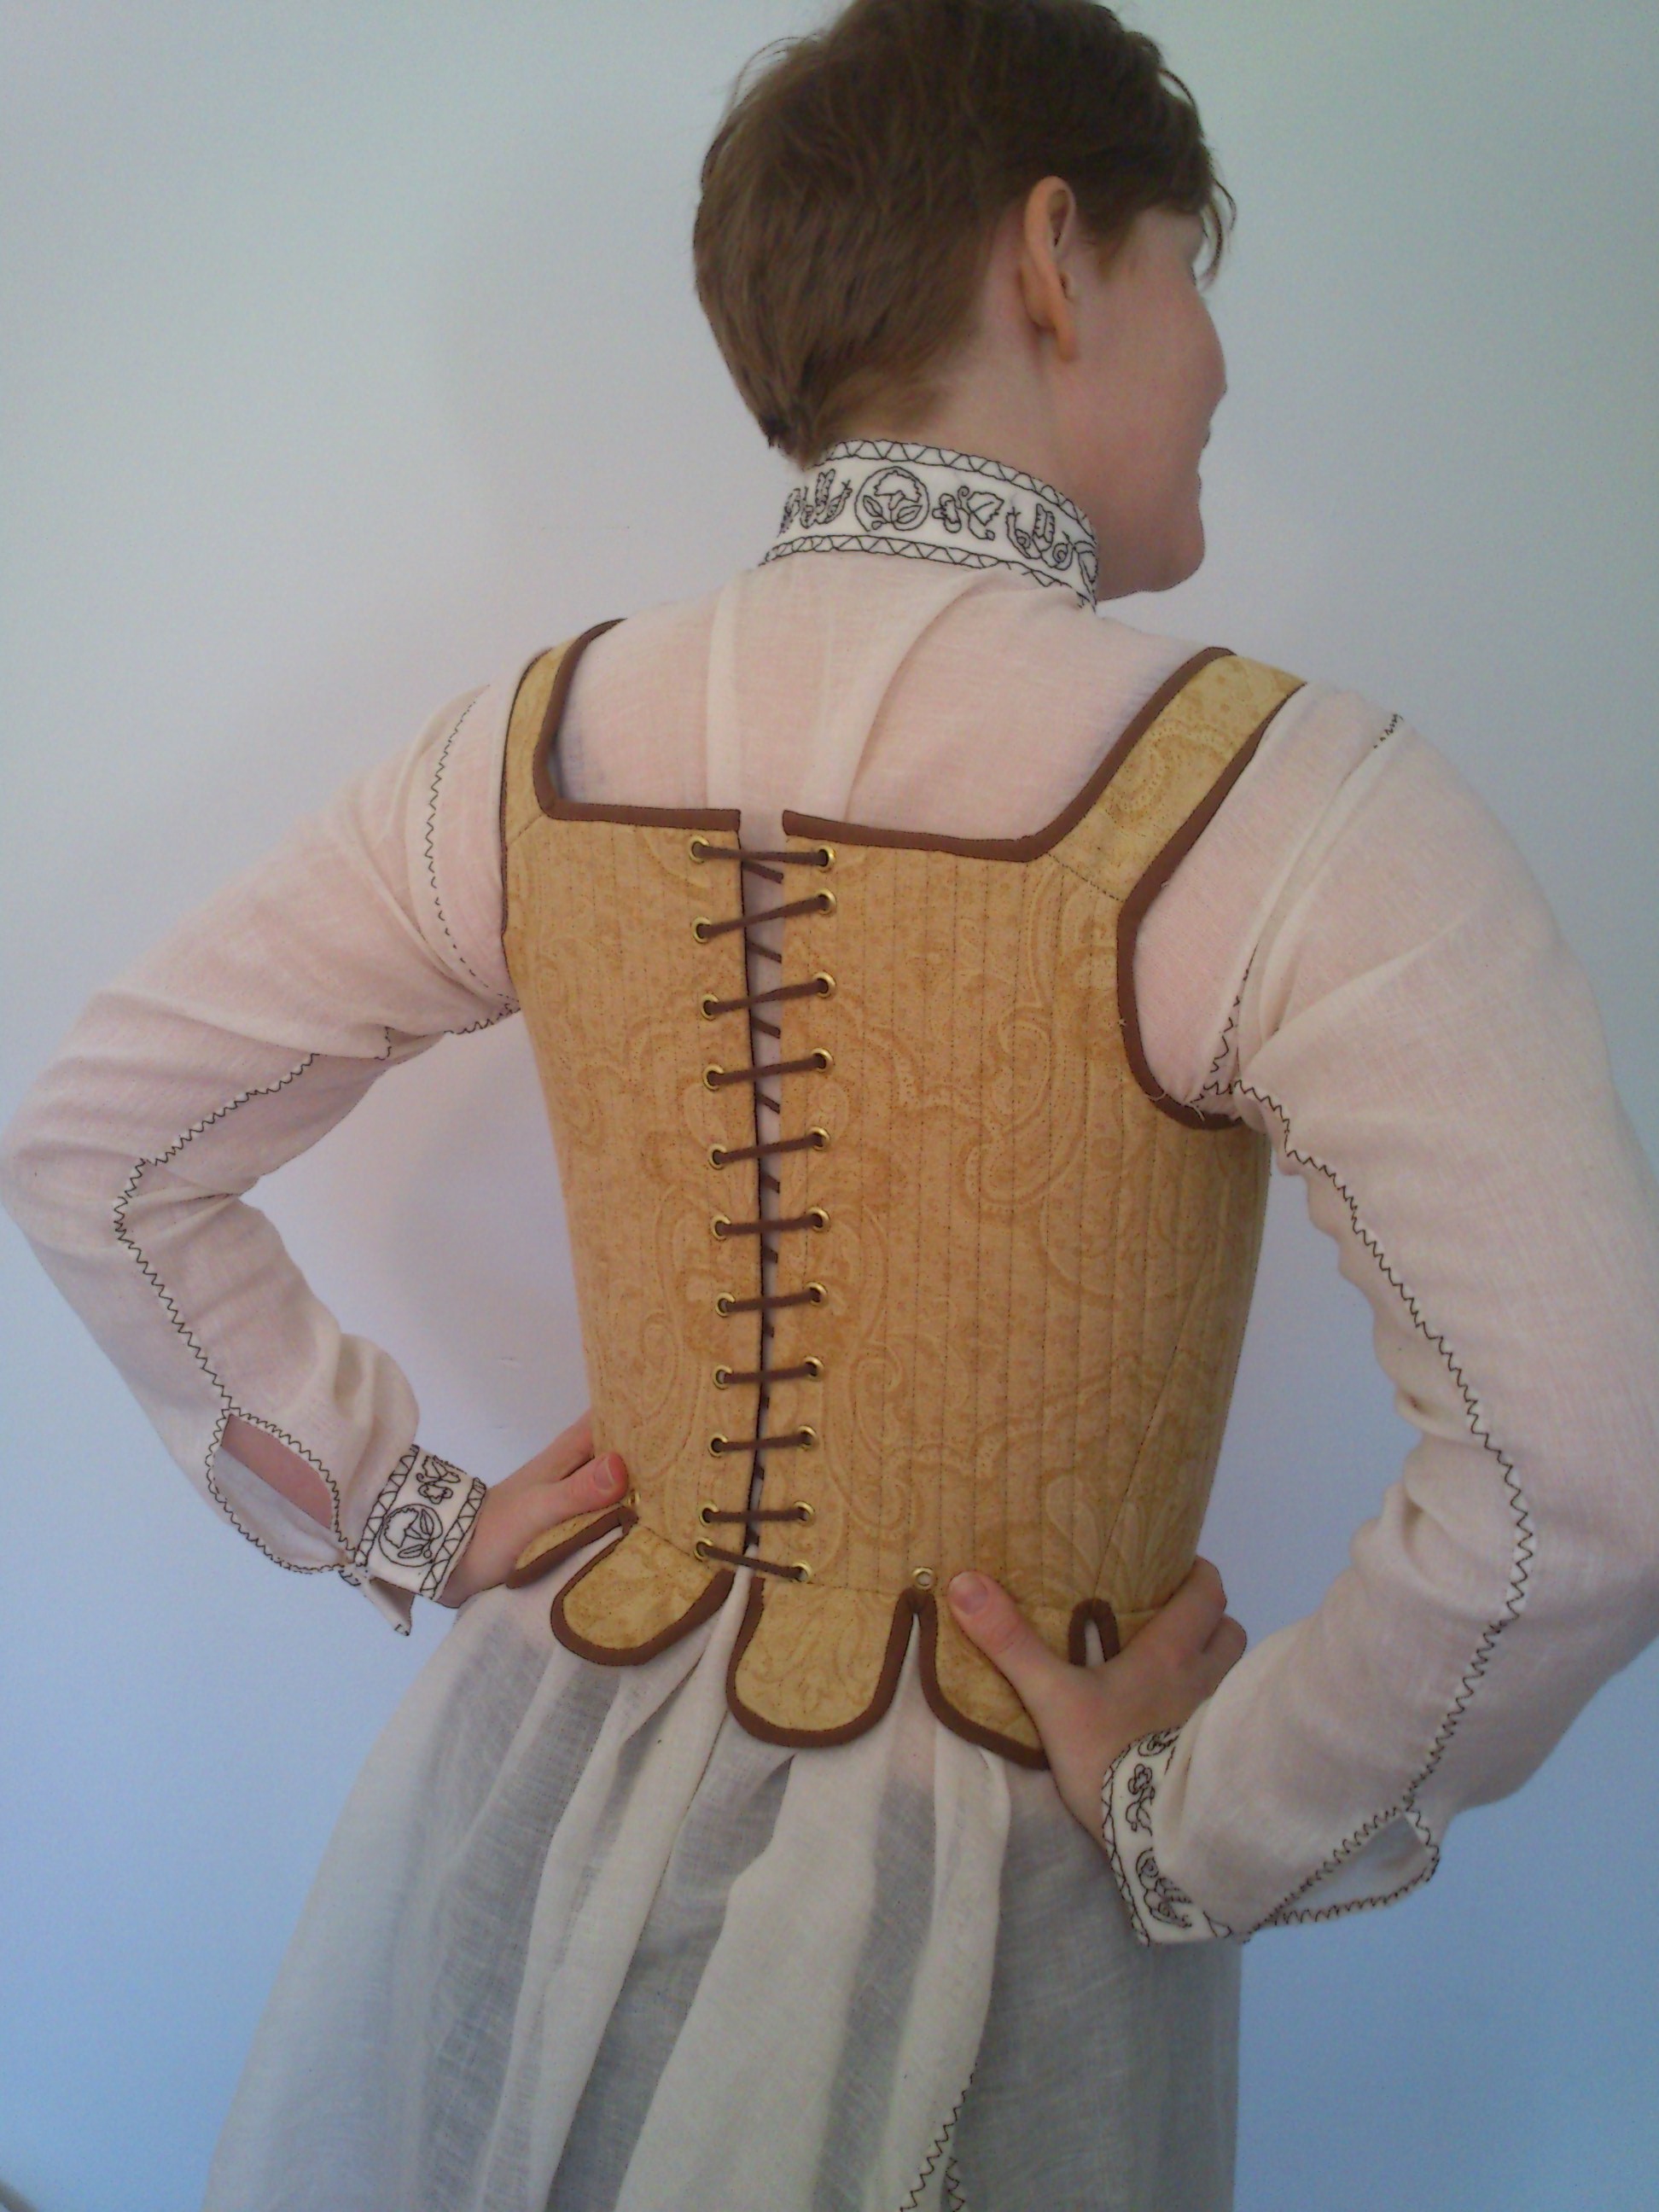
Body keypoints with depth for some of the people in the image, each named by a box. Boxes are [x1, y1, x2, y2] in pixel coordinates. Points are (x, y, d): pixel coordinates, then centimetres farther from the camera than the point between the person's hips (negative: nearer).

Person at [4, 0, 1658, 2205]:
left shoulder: (532, 744, -8)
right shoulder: (1289, 804, -22)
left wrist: (397, 1512, 4)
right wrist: (1216, 1826, -14)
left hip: (562, 1757, 4)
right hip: (979, 1848, -3)